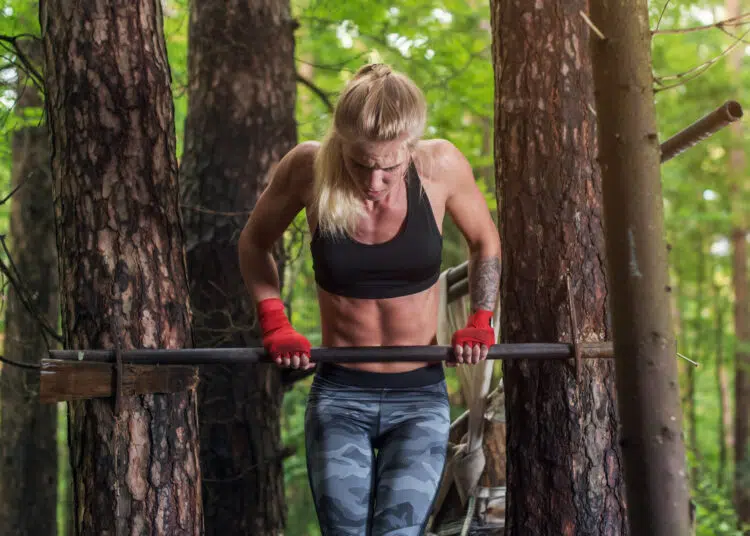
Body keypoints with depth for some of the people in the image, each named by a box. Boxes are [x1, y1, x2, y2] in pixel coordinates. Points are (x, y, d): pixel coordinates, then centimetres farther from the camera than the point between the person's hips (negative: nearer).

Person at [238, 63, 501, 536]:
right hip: (339, 395, 1)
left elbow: (485, 242, 9)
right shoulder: (308, 169, -12)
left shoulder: (441, 166, -12)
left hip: (420, 397, -1)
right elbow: (255, 244, 8)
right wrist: (275, 324, -2)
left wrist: (481, 320, -2)